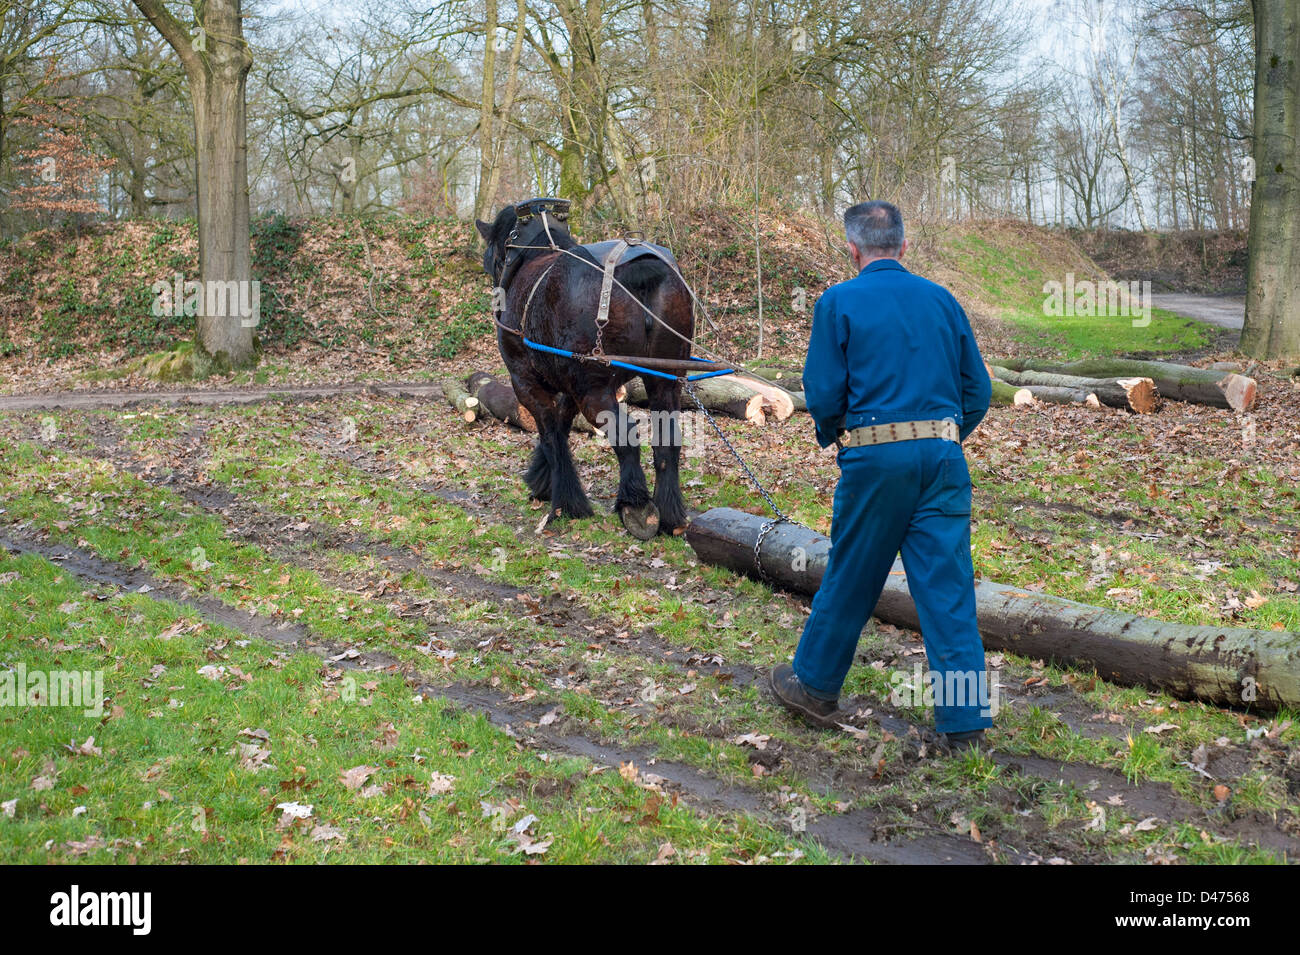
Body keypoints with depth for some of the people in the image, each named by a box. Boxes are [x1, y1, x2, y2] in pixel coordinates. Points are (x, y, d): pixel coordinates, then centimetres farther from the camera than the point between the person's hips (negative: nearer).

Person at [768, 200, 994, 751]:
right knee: (947, 586, 4)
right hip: (943, 455, 3)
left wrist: (829, 434, 14)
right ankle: (965, 718, 4)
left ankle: (815, 687, 28)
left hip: (876, 457, -3)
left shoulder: (839, 302, -2)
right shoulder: (942, 300, 10)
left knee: (850, 578, 11)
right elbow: (977, 390, 10)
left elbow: (823, 393, -6)